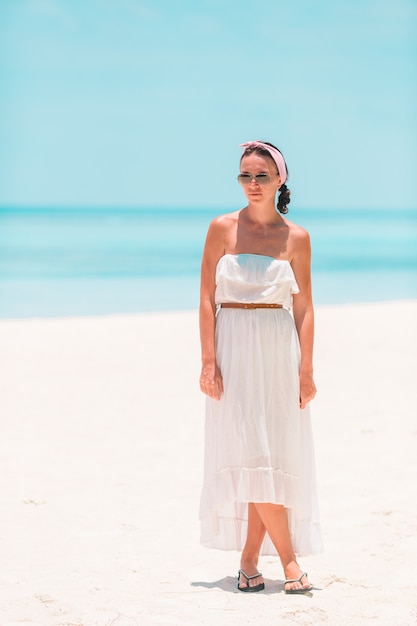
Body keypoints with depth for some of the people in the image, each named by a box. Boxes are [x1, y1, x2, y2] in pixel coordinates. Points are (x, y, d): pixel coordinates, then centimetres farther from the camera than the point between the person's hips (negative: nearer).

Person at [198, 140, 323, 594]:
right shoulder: (222, 229, 2)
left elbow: (304, 307, 4)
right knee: (251, 455, -7)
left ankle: (249, 560, 10)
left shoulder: (296, 238, 4)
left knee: (270, 456, 0)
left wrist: (306, 369, -2)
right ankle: (288, 559, 0)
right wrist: (209, 361, -8)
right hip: (234, 351, -1)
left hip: (278, 352, 1)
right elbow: (207, 299, 0)